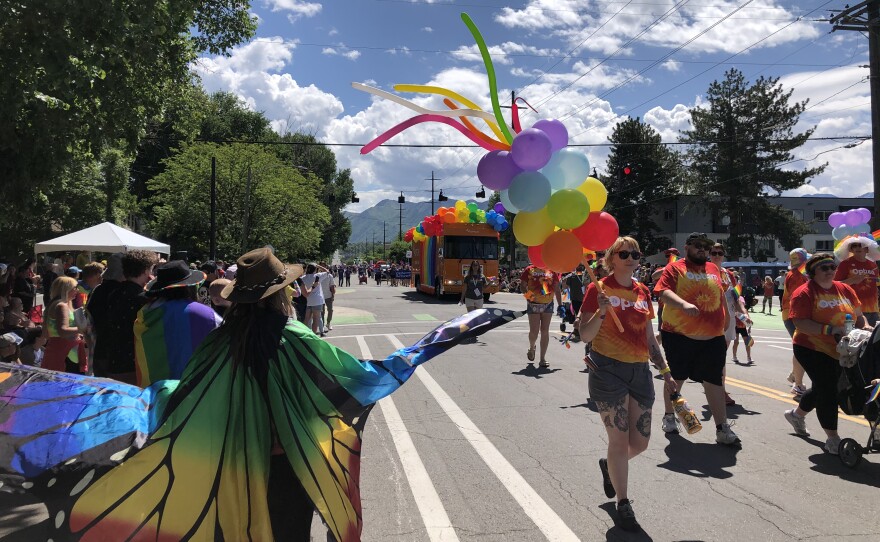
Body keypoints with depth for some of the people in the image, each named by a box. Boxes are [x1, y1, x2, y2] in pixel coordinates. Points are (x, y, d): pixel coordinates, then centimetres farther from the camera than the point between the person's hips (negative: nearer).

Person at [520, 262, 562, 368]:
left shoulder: (552, 271, 8)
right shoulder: (529, 270, 0)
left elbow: (557, 289, 11)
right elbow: (522, 286, -1)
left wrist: (560, 305, 7)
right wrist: (527, 292, -23)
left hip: (548, 304, 2)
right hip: (533, 304, -2)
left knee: (545, 331, 2)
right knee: (534, 331, -1)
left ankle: (543, 358, 10)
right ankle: (531, 348, 33)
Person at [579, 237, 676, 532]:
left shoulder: (643, 291, 10)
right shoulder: (598, 290, -7)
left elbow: (649, 337, 17)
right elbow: (585, 335, -10)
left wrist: (665, 370, 15)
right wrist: (602, 311, -25)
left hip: (640, 371, 6)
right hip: (608, 370, -6)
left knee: (640, 442, 8)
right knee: (619, 440, -1)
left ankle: (609, 465, 41)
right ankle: (623, 504, 18)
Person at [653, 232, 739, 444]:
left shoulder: (713, 268, 13)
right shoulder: (675, 268, -4)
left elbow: (721, 298, 21)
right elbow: (664, 292, -19)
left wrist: (726, 322, 21)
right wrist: (684, 304, -35)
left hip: (712, 337, 4)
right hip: (679, 335, -4)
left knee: (714, 381, 3)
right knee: (676, 378, 12)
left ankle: (722, 428, 7)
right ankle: (669, 416, 31)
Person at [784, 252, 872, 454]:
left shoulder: (845, 289, 6)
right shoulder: (805, 293, -13)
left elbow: (858, 315, 15)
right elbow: (800, 323, -21)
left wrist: (865, 326, -6)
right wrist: (830, 330, -29)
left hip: (839, 350, 7)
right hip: (812, 349, -7)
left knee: (823, 387, 19)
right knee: (827, 389, -7)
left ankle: (797, 414, 45)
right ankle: (832, 439, 5)